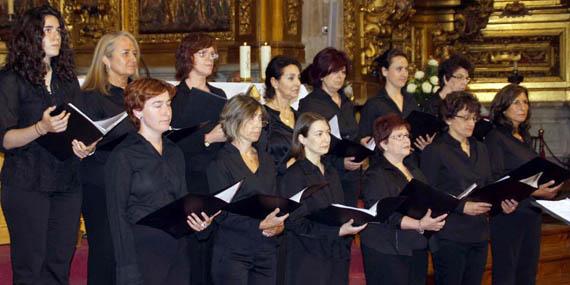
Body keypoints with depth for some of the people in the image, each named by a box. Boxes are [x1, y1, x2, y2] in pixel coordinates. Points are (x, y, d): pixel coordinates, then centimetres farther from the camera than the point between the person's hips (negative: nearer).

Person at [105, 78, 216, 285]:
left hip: (177, 252, 6)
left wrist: (197, 221, 1)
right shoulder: (123, 156, -5)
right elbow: (117, 215, -8)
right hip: (142, 253, -6)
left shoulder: (174, 153, 15)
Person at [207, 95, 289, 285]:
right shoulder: (221, 163, -5)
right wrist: (260, 225, -21)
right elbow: (222, 214, -11)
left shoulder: (266, 160, 15)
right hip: (232, 253, -5)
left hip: (267, 251, 6)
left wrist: (279, 225, -6)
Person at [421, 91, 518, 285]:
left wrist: (502, 202, -1)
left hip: (479, 234, 7)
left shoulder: (480, 149, 17)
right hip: (449, 237, -6)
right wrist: (462, 207, -20)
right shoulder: (435, 151, -5)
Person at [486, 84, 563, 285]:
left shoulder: (525, 137, 16)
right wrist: (533, 192, -23)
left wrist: (547, 189, 5)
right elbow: (495, 179, -16)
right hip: (509, 214, -8)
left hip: (532, 213, 8)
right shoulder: (495, 137, -8)